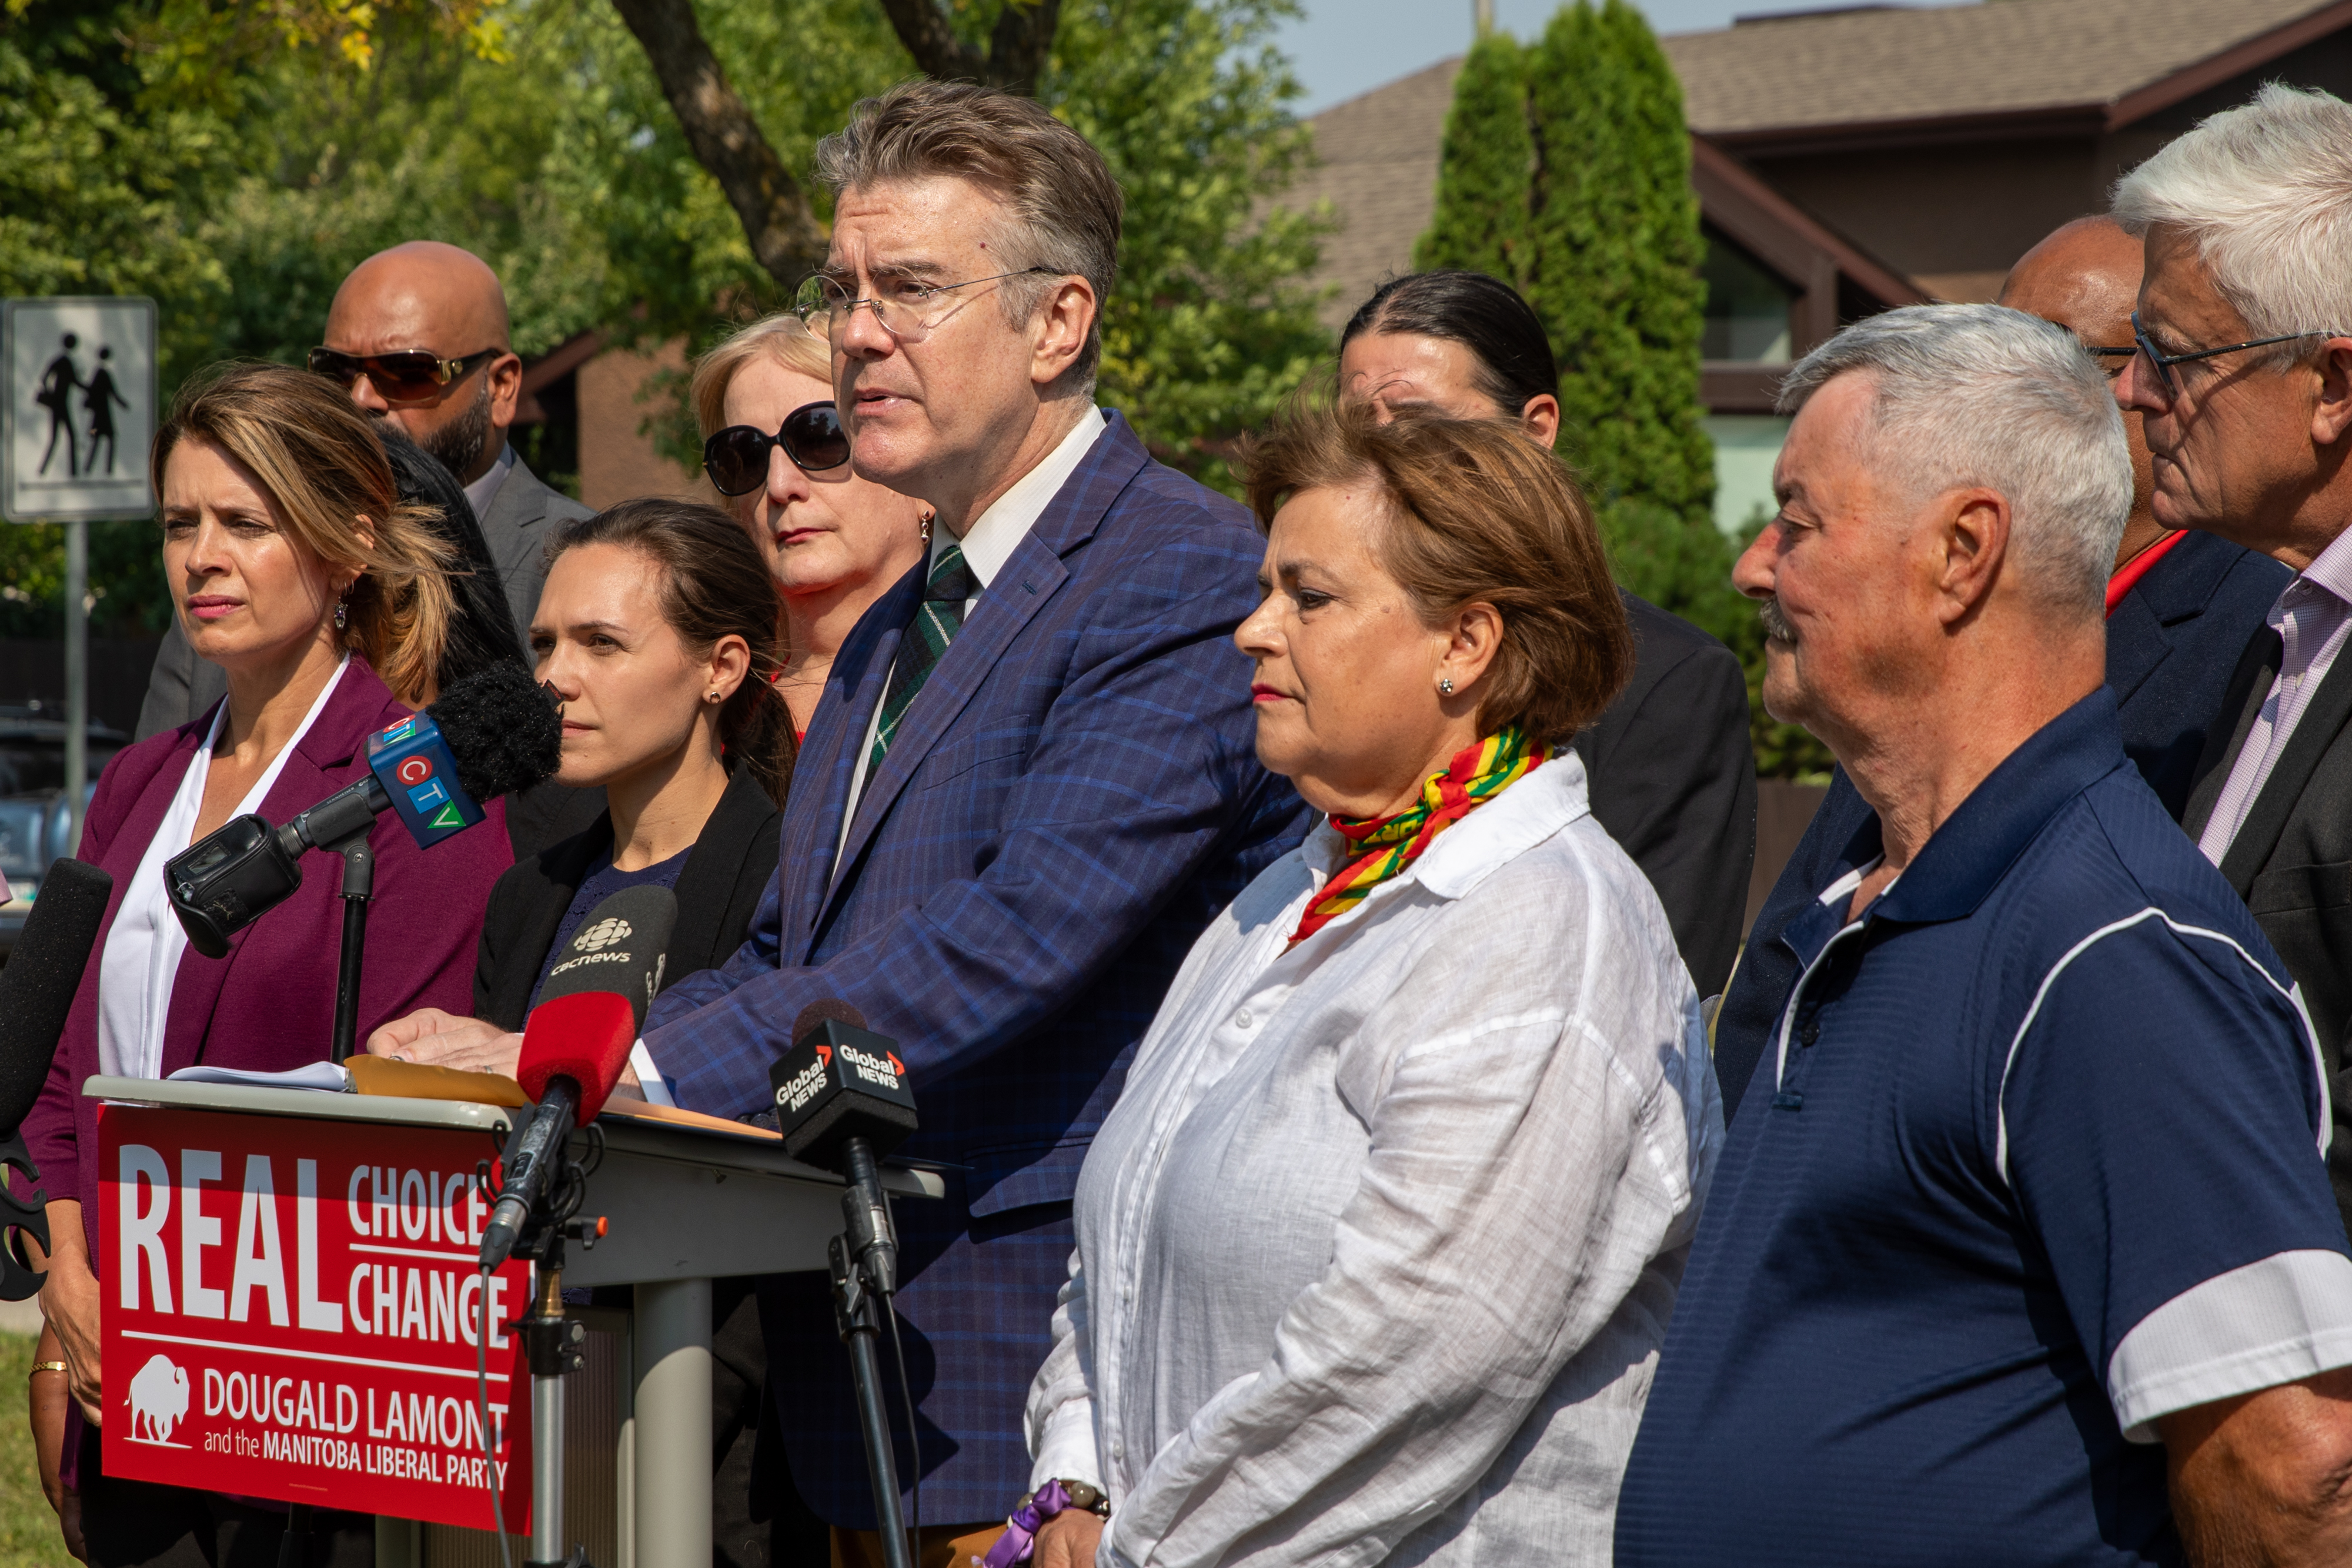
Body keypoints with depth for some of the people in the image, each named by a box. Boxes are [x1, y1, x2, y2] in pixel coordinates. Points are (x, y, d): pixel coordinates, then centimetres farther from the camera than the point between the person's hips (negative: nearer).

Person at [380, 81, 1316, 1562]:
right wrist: (540, 1063, 1)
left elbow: (1019, 942, -23)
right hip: (864, 1383, 9)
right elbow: (788, 956, 20)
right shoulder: (900, 625, 20)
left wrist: (632, 1064, -26)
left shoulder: (1187, 579, -12)